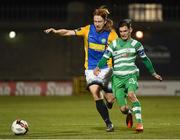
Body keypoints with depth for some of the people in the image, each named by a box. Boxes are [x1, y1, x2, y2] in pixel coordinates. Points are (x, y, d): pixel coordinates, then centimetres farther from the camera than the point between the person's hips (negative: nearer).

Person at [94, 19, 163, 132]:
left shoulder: (136, 44, 7)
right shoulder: (114, 44, 7)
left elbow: (145, 59, 17)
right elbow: (105, 58, 2)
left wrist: (154, 73, 22)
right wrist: (98, 67, -18)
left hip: (131, 75, -1)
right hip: (117, 78, 1)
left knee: (131, 94, -33)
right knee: (123, 109, -3)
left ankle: (140, 122, -32)